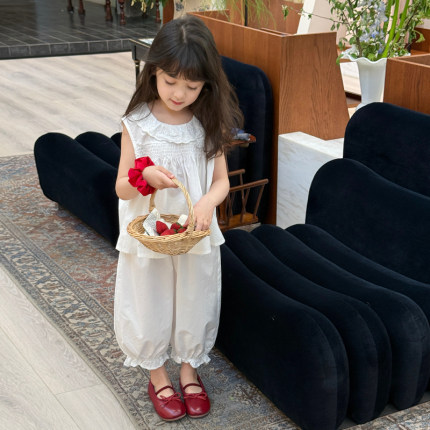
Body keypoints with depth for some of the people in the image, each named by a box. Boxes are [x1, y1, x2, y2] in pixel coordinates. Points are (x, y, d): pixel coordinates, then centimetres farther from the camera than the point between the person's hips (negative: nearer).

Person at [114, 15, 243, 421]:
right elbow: (122, 189, -9)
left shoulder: (209, 124, -8)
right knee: (151, 304, 14)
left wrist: (208, 201, -25)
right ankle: (157, 375, 36)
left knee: (194, 302, 16)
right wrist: (144, 177, -31)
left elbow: (221, 180, -3)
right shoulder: (136, 125, -13)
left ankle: (189, 368, 40)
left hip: (196, 235, 2)